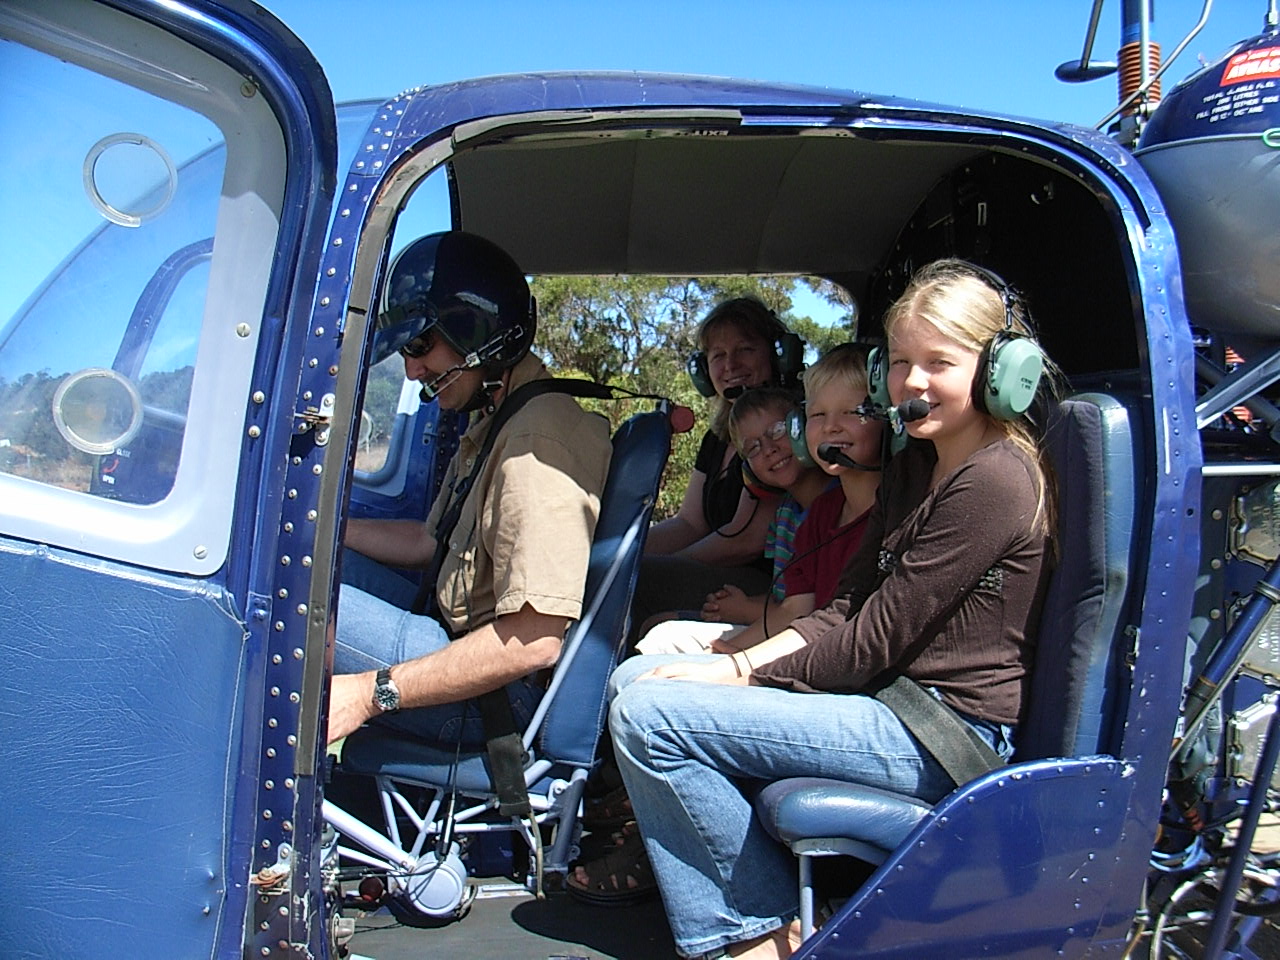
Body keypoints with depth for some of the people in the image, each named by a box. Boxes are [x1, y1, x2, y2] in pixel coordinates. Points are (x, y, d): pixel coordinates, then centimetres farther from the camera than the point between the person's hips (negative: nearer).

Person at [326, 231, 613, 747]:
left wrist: (371, 692, -27)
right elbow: (430, 542, 25)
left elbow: (535, 640, -28)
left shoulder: (539, 438, -22)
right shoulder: (491, 424, 14)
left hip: (510, 693, -11)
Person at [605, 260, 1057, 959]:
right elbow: (846, 610, 9)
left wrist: (739, 673, -9)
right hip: (894, 699, 10)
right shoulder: (914, 465, 13)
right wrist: (742, 663, -5)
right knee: (634, 676, 5)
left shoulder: (996, 480, -17)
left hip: (949, 738, -10)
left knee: (649, 716, -16)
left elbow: (874, 643, -18)